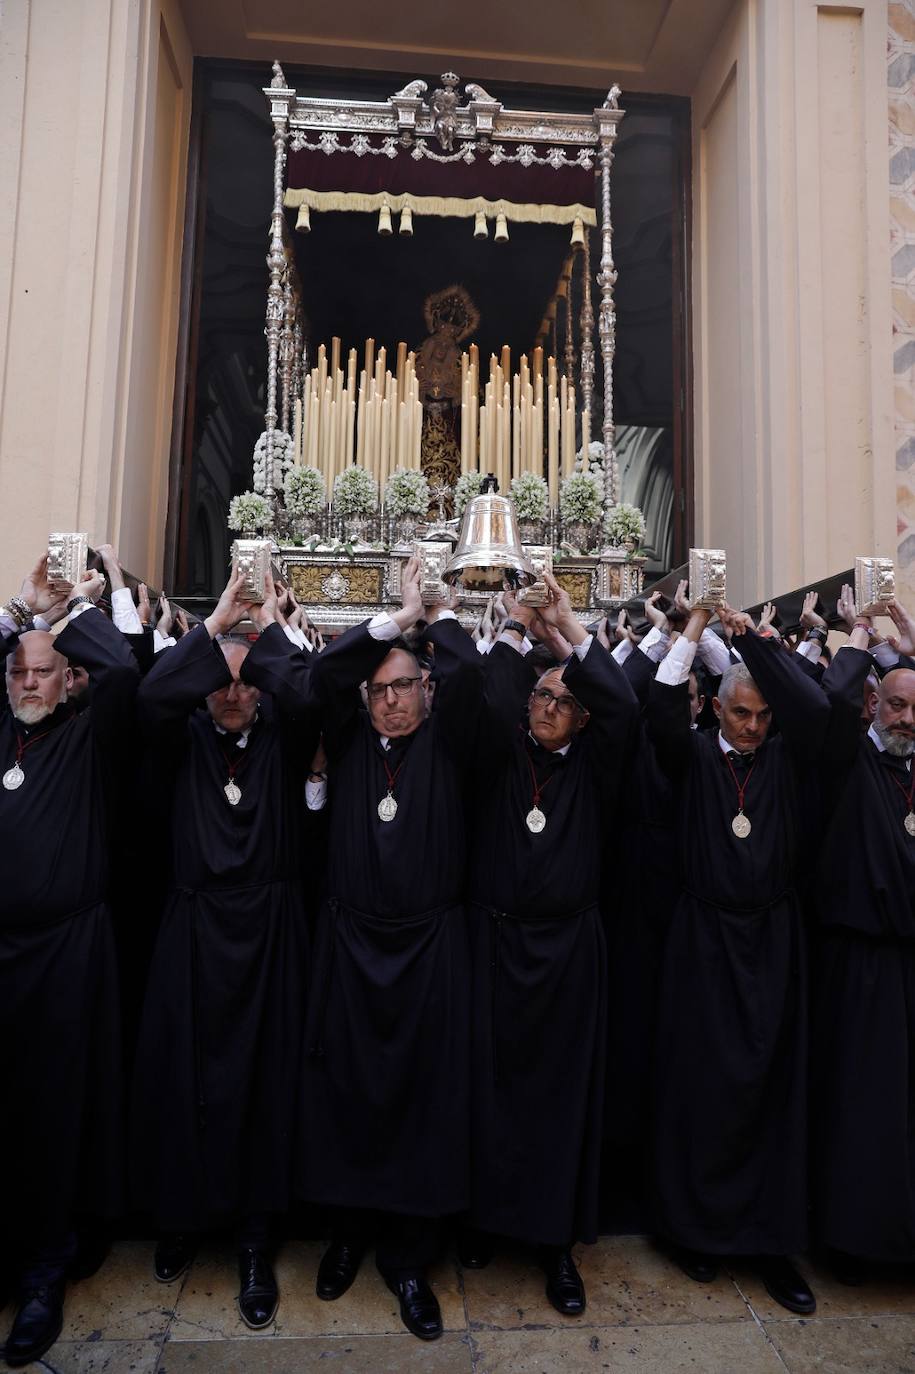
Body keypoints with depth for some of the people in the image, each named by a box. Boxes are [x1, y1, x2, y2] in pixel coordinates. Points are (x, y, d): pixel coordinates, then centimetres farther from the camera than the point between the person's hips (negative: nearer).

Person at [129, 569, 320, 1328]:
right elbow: (153, 695, -17)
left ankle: (256, 1240, 23)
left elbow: (306, 697, -21)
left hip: (269, 927, -1)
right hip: (194, 927, 1)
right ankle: (185, 1212, 34)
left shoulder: (282, 741, 1)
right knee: (182, 1072, 8)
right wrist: (214, 624, -15)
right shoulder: (185, 741, 4)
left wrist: (269, 626, -10)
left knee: (264, 1076, 5)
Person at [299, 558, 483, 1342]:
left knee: (424, 1092, 5)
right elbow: (326, 674, -8)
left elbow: (469, 675, -14)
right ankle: (350, 1230, 33)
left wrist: (433, 611, 0)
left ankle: (409, 1258, 23)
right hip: (351, 940, 2)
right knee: (347, 1086, 11)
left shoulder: (444, 743, 1)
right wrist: (398, 615, -9)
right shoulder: (350, 743, 6)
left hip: (428, 942, -1)